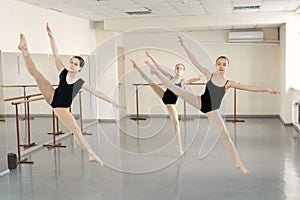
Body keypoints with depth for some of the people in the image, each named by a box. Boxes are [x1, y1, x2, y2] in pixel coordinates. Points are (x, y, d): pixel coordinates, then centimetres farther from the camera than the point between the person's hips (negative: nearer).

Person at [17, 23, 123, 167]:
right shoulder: (63, 72, -4)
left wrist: (112, 102, -3)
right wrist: (51, 36, -15)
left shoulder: (81, 83, -4)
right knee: (35, 72, -13)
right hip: (52, 96, 0)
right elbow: (56, 54, -8)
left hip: (62, 109, 0)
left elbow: (97, 93, -2)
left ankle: (91, 155, -1)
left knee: (76, 130, -5)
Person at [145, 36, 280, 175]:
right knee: (175, 89, -3)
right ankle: (156, 71, 20)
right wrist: (184, 45, -11)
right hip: (200, 102, 0)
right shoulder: (209, 75, -4)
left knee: (225, 135, -4)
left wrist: (266, 89, -17)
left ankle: (238, 163, 5)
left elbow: (249, 88, -9)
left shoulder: (229, 83, -4)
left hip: (213, 112, 0)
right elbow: (195, 62, -6)